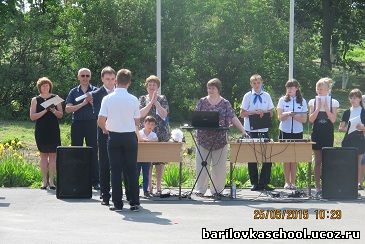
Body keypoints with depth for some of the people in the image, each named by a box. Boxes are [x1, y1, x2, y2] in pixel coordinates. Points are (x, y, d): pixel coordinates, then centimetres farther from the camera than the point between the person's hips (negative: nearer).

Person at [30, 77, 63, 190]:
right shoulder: (35, 100, 6)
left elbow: (61, 115, 5)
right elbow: (32, 117, -3)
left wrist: (53, 110, -15)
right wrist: (44, 111, -15)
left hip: (53, 131, 0)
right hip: (41, 131, 0)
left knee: (53, 155, -2)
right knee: (43, 155, 3)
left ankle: (51, 180, 2)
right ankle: (44, 181, 7)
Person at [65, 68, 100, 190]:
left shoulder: (95, 91, 7)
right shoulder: (74, 92, 9)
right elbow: (68, 109, -2)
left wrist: (91, 101, -13)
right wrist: (83, 103, -10)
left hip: (92, 124, -1)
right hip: (77, 124, 1)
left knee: (93, 153, -1)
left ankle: (95, 181, 2)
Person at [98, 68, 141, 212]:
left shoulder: (107, 99, -7)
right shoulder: (133, 100, -5)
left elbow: (100, 121, -9)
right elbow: (137, 122, 3)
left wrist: (105, 129, 12)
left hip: (114, 137, 0)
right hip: (130, 136, 0)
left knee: (116, 170, 5)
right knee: (131, 170, 6)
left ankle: (117, 203, 4)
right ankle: (134, 203, 6)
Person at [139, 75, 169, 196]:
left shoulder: (162, 99, 6)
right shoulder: (142, 99, 8)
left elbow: (164, 114, -8)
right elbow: (141, 114, -8)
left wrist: (156, 102, -13)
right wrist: (151, 102, -14)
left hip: (161, 135, 0)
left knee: (160, 161, 1)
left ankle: (158, 187, 7)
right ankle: (149, 186, 6)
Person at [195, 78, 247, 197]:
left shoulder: (225, 103, 2)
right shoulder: (202, 101, 6)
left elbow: (233, 118, -3)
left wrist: (243, 131, -13)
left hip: (220, 139, -1)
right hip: (203, 138, 1)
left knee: (219, 166, 3)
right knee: (202, 165, 2)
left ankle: (217, 189, 13)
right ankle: (200, 189, 9)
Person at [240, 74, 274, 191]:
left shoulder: (266, 96, 8)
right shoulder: (248, 96, 1)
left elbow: (271, 113, 12)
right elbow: (242, 114, -2)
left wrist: (263, 112, -9)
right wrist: (255, 112, -15)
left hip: (264, 130, 2)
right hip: (251, 130, -2)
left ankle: (264, 182, 5)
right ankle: (254, 183, 13)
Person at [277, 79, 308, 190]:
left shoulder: (302, 101, 4)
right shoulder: (282, 100, 3)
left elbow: (304, 119, 1)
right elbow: (280, 117, -3)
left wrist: (292, 115, -15)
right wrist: (288, 114, -23)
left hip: (297, 132, 1)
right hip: (285, 132, -1)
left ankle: (293, 182, 6)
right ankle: (287, 182, 5)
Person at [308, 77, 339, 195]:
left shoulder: (333, 102, 2)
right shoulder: (313, 102, 5)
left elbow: (333, 119, -6)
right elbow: (311, 119, -3)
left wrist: (326, 108, -14)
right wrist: (318, 108, -12)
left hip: (328, 134, -1)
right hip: (316, 133, 1)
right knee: (318, 161, 1)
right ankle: (318, 187, 4)